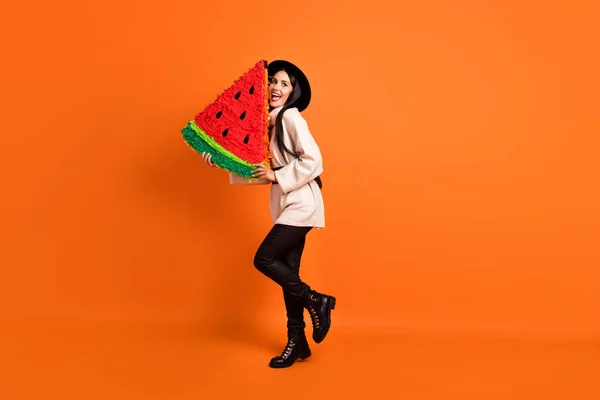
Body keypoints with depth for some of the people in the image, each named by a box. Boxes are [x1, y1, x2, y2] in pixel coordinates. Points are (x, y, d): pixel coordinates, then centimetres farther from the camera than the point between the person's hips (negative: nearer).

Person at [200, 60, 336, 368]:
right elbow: (263, 170, 15)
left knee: (264, 259, -10)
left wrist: (276, 177, -16)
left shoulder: (291, 117, -11)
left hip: (301, 204, -9)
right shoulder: (271, 122, 14)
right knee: (287, 270, 8)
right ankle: (297, 343, 17)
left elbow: (312, 161, -19)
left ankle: (316, 302, 6)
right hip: (289, 205, 9)